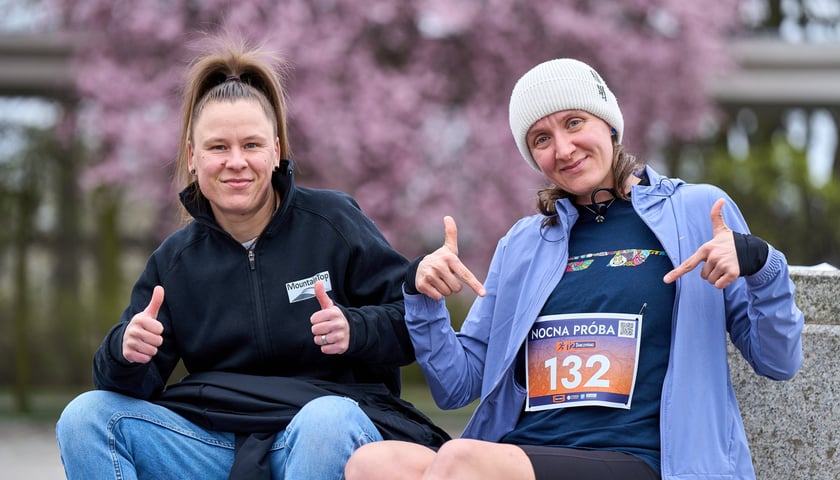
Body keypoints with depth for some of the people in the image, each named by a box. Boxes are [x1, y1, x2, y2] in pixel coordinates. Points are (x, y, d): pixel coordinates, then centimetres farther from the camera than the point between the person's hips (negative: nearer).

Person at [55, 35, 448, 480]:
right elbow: (134, 384, 7)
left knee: (327, 420, -39)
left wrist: (354, 329, -20)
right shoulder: (174, 260, 12)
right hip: (218, 440, 4)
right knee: (85, 418, -13)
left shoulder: (332, 220, 1)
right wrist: (128, 351, -17)